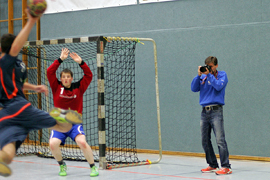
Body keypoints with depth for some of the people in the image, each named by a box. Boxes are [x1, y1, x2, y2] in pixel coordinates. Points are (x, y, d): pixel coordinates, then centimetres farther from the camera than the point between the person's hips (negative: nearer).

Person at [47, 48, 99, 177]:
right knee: (53, 144, -23)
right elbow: (50, 72, -5)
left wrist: (80, 62, -10)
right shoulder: (57, 87, 4)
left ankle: (93, 167, -7)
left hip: (75, 123, -1)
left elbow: (89, 75, -2)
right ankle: (62, 165, 6)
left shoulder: (78, 87, 5)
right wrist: (60, 59, -10)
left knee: (82, 142, -27)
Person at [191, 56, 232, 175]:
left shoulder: (222, 75, 5)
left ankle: (226, 167, -14)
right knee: (205, 141, 7)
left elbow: (219, 86, -13)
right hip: (205, 111, 6)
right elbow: (194, 88, 6)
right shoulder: (203, 77, 16)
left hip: (216, 110, -6)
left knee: (220, 140, -13)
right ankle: (212, 165, 17)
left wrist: (209, 75, -10)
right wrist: (199, 75, -4)